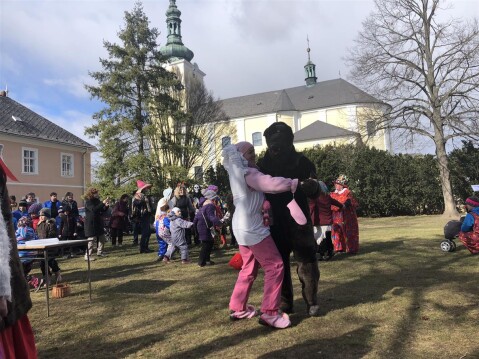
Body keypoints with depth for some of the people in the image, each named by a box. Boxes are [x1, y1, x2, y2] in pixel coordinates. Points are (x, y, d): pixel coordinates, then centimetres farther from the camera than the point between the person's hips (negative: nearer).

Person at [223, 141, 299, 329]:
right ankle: (269, 312, -2)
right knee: (275, 266, -5)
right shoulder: (247, 173, -17)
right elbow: (270, 183, -30)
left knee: (249, 269, 18)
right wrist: (295, 183, -25)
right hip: (252, 228, -10)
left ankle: (237, 308, 26)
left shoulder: (237, 173, 14)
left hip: (243, 227, 10)